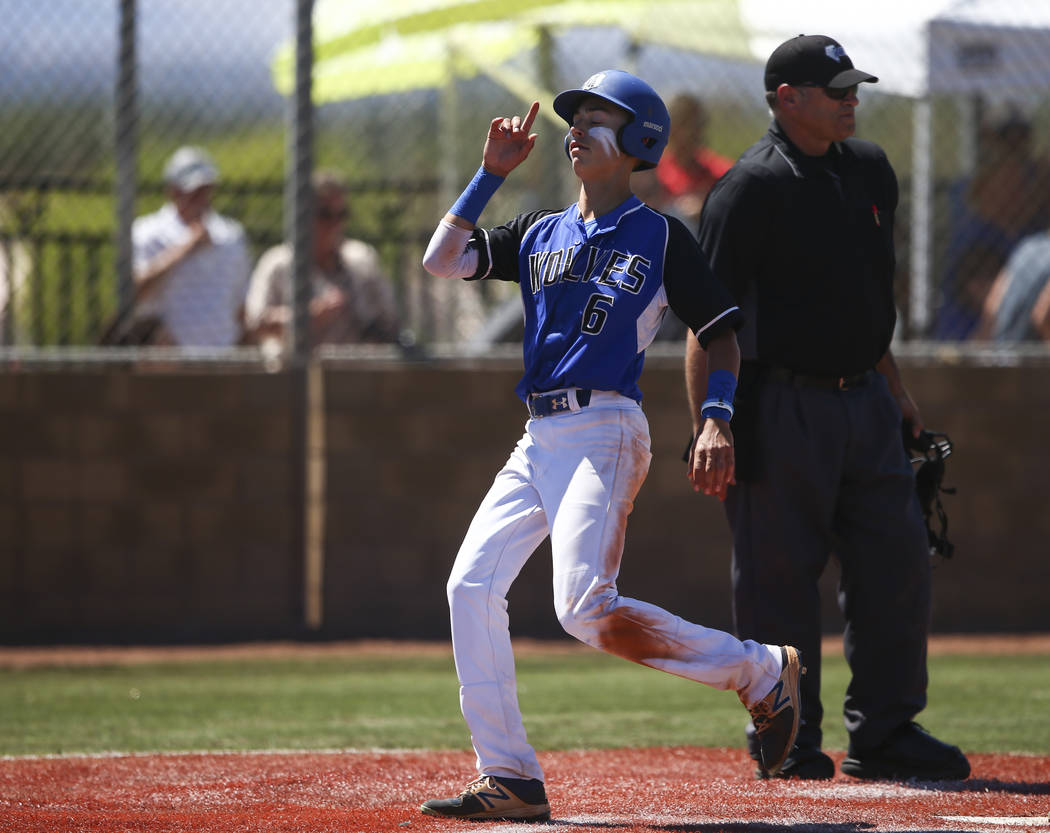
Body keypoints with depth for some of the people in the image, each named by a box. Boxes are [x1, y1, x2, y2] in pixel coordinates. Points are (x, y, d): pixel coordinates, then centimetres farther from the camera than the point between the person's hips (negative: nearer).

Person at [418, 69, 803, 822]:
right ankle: (509, 779, -4)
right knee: (472, 584, -7)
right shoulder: (540, 235, 18)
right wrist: (492, 173, 7)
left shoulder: (661, 238, 2)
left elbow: (723, 333, 1)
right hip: (540, 441, 7)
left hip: (605, 431, -7)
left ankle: (761, 672, -5)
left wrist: (718, 419, -13)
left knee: (586, 608, -20)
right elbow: (442, 259, 9)